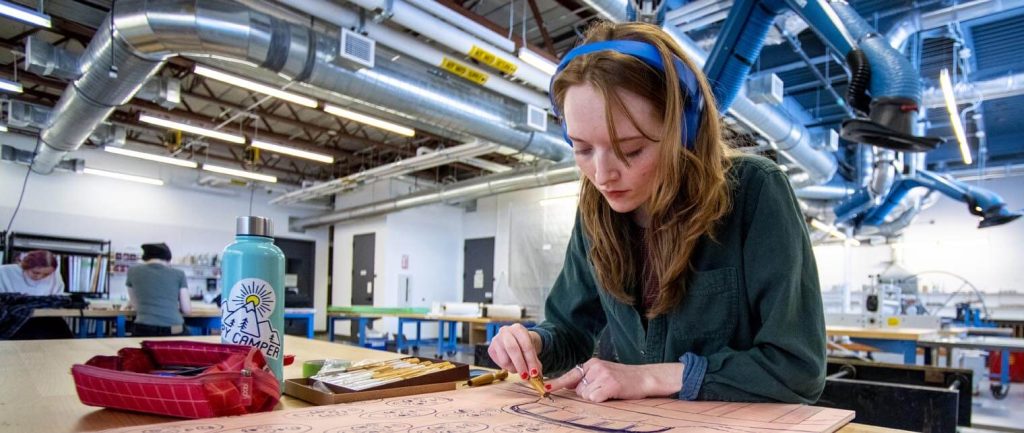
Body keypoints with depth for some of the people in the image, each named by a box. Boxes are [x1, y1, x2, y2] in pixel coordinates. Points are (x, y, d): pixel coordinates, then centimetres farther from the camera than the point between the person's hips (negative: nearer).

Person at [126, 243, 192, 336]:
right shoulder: (178, 274, 8)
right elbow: (187, 309, 11)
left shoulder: (133, 271, 11)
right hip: (174, 331, -1)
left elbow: (135, 306, 21)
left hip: (144, 330, 1)